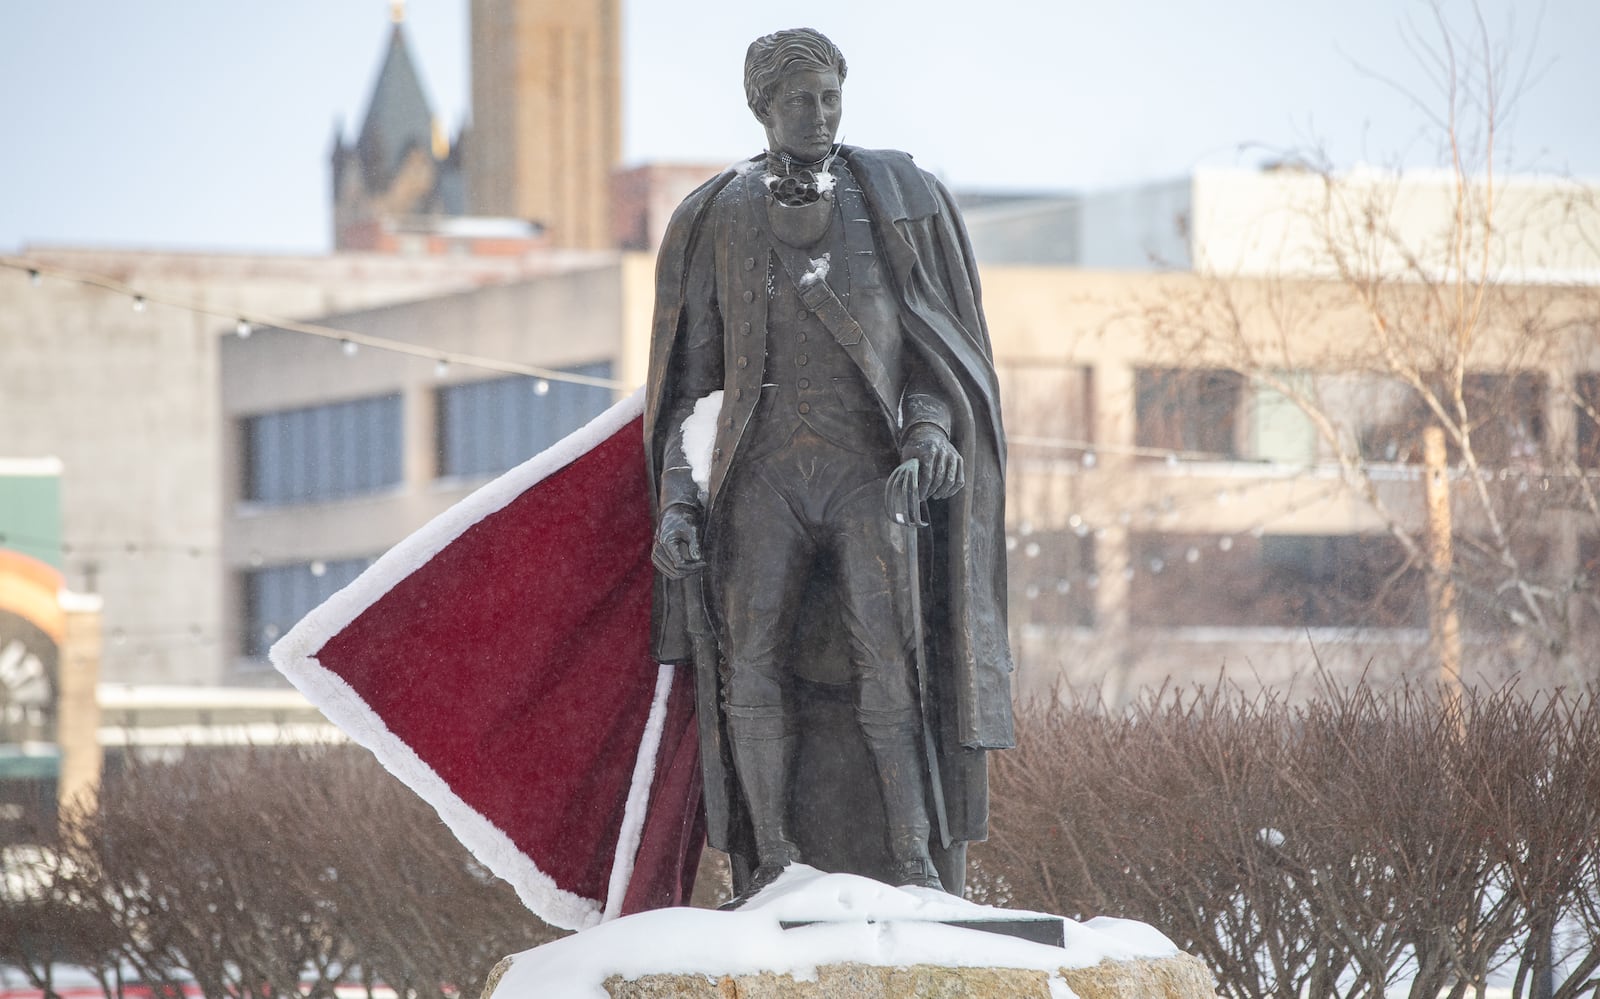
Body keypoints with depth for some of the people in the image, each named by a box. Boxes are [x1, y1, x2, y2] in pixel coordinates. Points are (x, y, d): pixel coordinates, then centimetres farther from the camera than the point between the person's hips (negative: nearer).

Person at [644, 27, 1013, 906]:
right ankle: (773, 865, -9)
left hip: (872, 470, -1)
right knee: (751, 661, -13)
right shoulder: (714, 221, 11)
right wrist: (678, 499, 1)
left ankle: (916, 862, -14)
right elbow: (694, 376, 13)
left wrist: (931, 430, -11)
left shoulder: (898, 198, 8)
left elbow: (940, 340, 10)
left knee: (888, 659, -16)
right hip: (764, 474, 1)